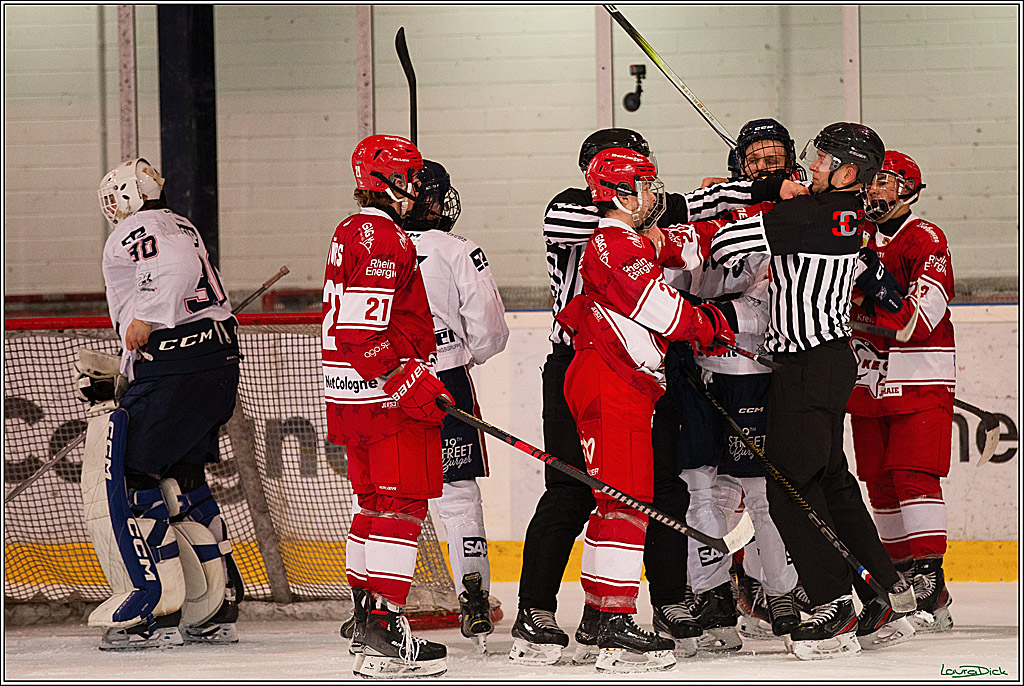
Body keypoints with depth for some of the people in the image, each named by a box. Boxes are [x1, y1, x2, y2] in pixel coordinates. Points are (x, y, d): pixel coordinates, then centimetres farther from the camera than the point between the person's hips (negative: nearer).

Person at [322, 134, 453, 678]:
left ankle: (366, 623, 25)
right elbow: (363, 335, -24)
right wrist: (414, 384, -23)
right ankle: (385, 636, -15)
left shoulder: (349, 234, 17)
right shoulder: (382, 239, -16)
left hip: (348, 397, 10)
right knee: (401, 506, -10)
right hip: (385, 396, -10)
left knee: (375, 503, 18)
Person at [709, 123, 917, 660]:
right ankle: (889, 596, 18)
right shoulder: (844, 214, 10)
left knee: (790, 485, -6)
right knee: (830, 482, 15)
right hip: (827, 359, 10)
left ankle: (836, 606, -8)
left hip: (811, 367, -10)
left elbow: (727, 243, -17)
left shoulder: (810, 215, -18)